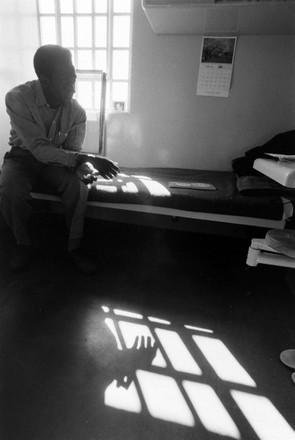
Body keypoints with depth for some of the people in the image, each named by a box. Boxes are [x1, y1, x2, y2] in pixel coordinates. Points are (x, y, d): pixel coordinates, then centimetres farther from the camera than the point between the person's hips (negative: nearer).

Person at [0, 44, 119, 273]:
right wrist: (87, 158, -40)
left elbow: (73, 151, -7)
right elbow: (39, 149, -30)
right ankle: (23, 245, -4)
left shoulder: (77, 110, -13)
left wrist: (85, 167, -32)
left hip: (57, 159, 2)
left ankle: (75, 248, -11)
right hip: (24, 156, -1)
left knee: (79, 187, -28)